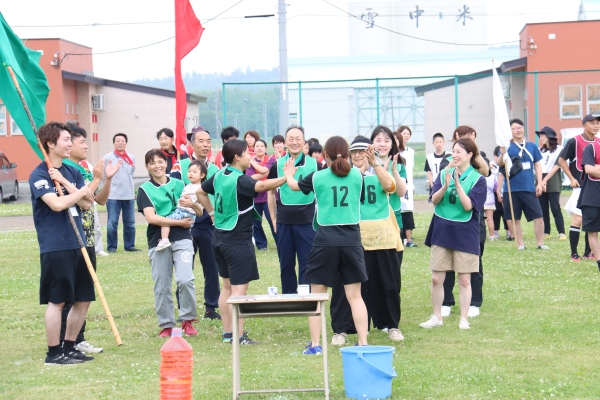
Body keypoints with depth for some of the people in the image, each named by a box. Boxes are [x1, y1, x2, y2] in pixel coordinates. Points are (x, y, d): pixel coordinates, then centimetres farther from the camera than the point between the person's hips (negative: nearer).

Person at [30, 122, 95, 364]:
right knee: (57, 301, -2)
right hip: (55, 247, -7)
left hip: (79, 244, 7)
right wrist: (81, 191, -7)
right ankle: (54, 353, 8)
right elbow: (57, 204, -22)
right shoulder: (39, 175, -8)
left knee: (83, 299, 10)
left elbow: (87, 204, 2)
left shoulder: (73, 173, 13)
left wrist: (65, 183, -10)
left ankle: (69, 347, 22)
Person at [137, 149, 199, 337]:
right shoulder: (145, 189, 3)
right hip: (158, 242, 0)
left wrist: (193, 205, -12)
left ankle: (187, 320, 4)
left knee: (185, 279, -14)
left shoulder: (179, 185, 9)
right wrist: (180, 222, -12)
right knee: (161, 286, 4)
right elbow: (151, 217, -11)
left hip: (181, 239, 0)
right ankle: (166, 325, 17)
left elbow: (200, 212, 12)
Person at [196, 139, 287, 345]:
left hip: (220, 238, 9)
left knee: (227, 286, 17)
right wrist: (287, 177, -39)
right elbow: (262, 186, -38)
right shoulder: (240, 180, -19)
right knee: (239, 289, -5)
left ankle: (227, 332, 23)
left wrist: (212, 213, 23)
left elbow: (200, 192, 22)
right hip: (238, 241, -9)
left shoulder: (219, 175, 7)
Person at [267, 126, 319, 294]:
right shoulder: (278, 165, 4)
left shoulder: (314, 164, -1)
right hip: (284, 221, 2)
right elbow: (271, 192, 14)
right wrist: (273, 218, 10)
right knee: (286, 264, 10)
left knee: (307, 263, 1)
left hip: (308, 221, -2)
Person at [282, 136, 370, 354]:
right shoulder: (356, 175, 3)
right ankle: (363, 343, 3)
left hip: (325, 239, -1)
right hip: (351, 239, 1)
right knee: (355, 296, 7)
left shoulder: (317, 177, 1)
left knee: (316, 296, 9)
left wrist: (289, 175, 42)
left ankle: (315, 345, 9)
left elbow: (294, 186, 20)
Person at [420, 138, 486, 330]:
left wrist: (458, 184, -24)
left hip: (465, 234, -3)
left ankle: (464, 318, 14)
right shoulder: (444, 174, 3)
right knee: (436, 279, 5)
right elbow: (434, 200, -6)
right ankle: (436, 317, 18)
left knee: (464, 280, 4)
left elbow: (468, 206, -16)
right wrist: (445, 187, -24)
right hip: (441, 232, 3)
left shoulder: (477, 179, -6)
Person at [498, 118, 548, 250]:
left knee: (538, 216, -2)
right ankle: (520, 244, 16)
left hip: (529, 188, 1)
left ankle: (540, 243, 9)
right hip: (511, 189, -1)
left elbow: (537, 165, 11)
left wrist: (539, 183, 3)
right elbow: (500, 164, -12)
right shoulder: (507, 146, -1)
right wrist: (502, 154, -33)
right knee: (514, 219, 5)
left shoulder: (532, 146, 6)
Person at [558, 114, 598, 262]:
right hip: (581, 186, -6)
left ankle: (588, 252, 18)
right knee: (578, 219, -8)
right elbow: (562, 160, -5)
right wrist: (572, 178, -9)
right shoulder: (575, 141, -9)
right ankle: (574, 254, -1)